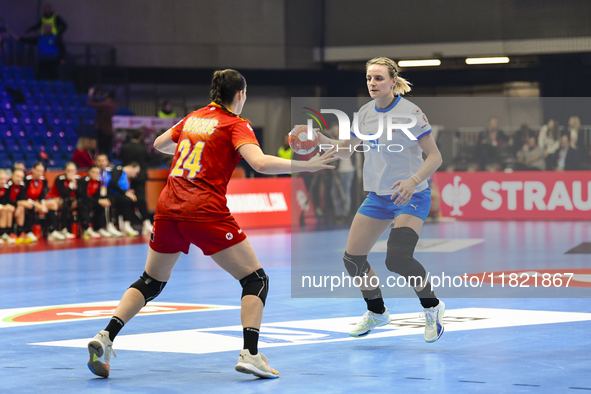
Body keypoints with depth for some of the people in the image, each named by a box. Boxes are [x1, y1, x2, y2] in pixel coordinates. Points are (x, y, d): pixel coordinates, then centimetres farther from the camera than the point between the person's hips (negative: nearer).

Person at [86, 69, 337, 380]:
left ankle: (106, 337, 5)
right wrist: (305, 166, -13)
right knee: (256, 280, 4)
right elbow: (260, 163, -18)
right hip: (205, 212, -6)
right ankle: (250, 354, -11)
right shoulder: (235, 125, -1)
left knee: (151, 282, 22)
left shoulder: (193, 118, 17)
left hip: (168, 207, 6)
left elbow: (158, 144, 32)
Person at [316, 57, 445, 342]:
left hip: (411, 196, -7)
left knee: (397, 258, -25)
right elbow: (347, 149, 14)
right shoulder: (366, 113, 3)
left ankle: (432, 307, 2)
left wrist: (413, 181, -30)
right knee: (352, 258, 3)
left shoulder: (410, 113, -15)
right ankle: (376, 313, 29)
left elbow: (435, 156, -15)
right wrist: (321, 140, -5)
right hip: (377, 195, 7)